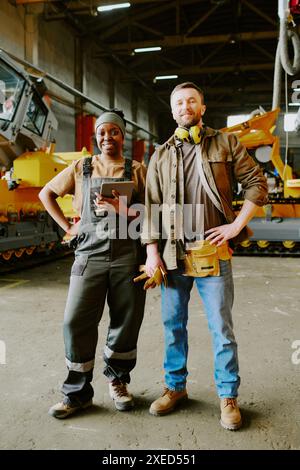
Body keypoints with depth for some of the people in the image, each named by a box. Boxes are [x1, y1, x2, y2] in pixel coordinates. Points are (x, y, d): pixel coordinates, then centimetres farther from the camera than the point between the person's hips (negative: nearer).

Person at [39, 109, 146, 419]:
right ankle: (78, 393, 14)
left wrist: (122, 210, -13)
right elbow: (46, 194, 18)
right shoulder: (81, 168, 11)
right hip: (90, 254, 0)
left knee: (126, 321, 7)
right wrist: (67, 226, 8)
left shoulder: (136, 170, 9)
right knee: (77, 321, -3)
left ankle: (117, 381, 29)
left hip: (127, 255, 0)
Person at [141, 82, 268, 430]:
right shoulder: (161, 155, 11)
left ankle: (228, 396, 19)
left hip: (213, 252, -2)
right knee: (173, 324, 11)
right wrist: (152, 251, -1)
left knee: (221, 327, 4)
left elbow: (256, 183, 4)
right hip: (172, 254, 3)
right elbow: (151, 206, 7)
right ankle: (175, 386, 28)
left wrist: (236, 225, -7)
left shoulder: (225, 143, 6)